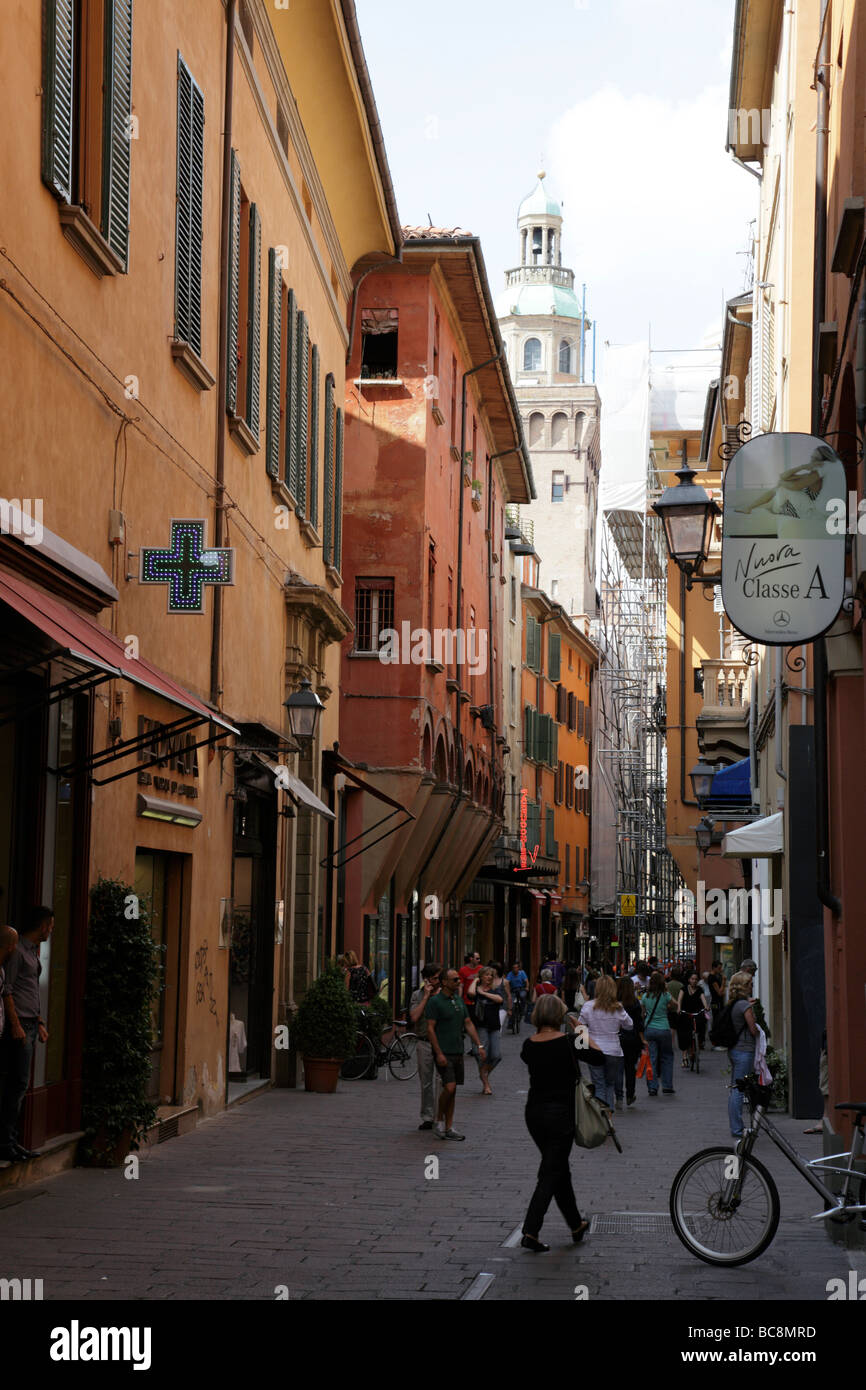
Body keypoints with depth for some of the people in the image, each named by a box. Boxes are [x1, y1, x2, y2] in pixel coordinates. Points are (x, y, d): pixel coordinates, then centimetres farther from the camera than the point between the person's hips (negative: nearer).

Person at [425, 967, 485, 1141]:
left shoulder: (459, 1000, 13)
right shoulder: (435, 1001, -9)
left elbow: (468, 1023, 18)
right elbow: (430, 1029, -12)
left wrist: (479, 1044, 8)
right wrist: (438, 1053, -17)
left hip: (458, 1052, 7)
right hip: (443, 1053, -7)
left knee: (453, 1090, 8)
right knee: (449, 1087, -17)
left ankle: (449, 1127, 13)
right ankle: (439, 1121, 1)